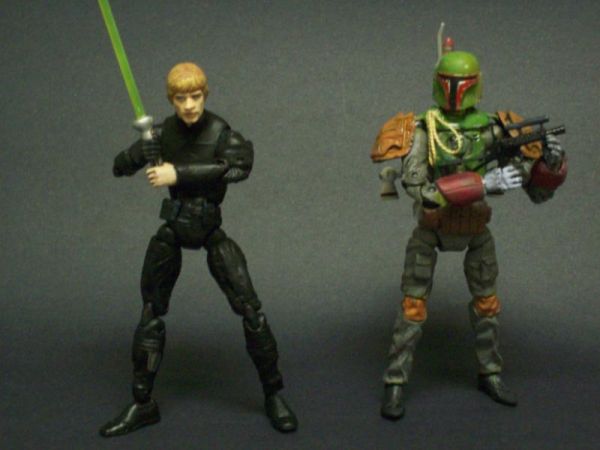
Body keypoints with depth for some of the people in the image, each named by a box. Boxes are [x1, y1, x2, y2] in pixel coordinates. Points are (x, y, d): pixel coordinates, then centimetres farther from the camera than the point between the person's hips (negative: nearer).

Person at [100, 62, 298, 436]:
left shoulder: (219, 131, -10)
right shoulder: (164, 132, 1)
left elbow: (239, 165, -30)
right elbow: (119, 167, 3)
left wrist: (178, 173, -31)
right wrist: (141, 151, -19)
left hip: (211, 229, -3)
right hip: (172, 229, 3)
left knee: (250, 308, -11)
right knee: (151, 314, 7)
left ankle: (274, 395, 6)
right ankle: (143, 404, 19)